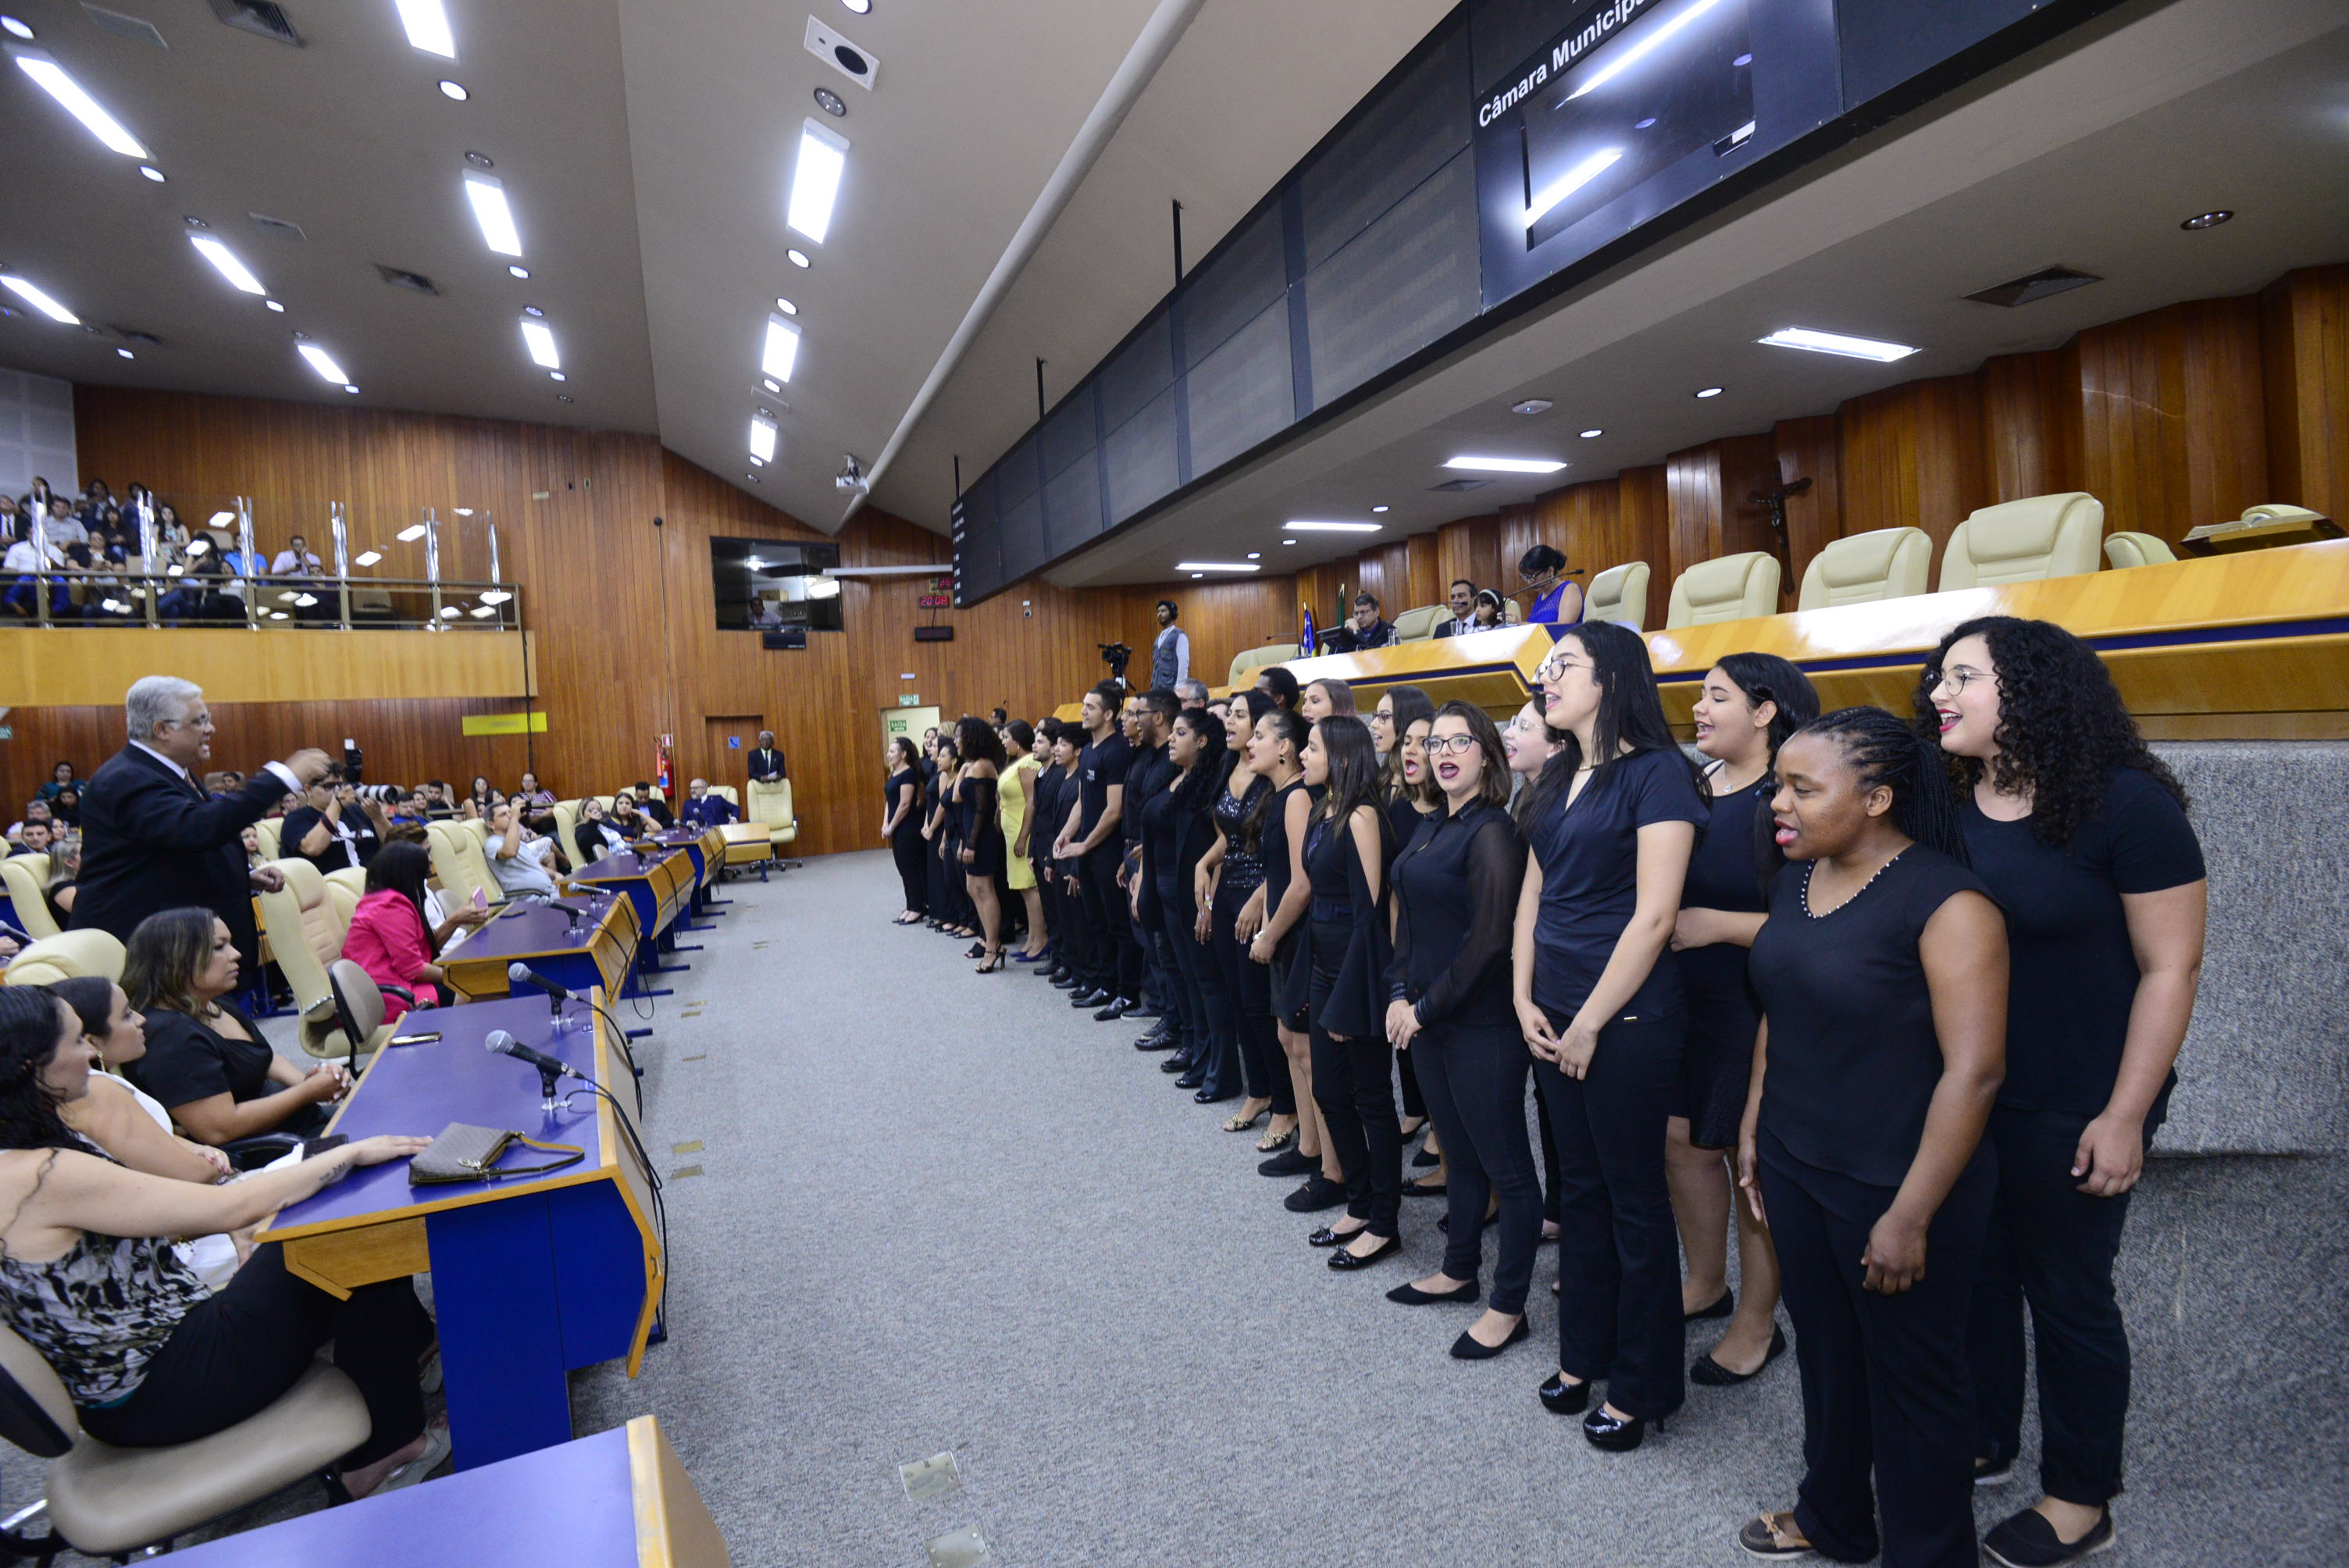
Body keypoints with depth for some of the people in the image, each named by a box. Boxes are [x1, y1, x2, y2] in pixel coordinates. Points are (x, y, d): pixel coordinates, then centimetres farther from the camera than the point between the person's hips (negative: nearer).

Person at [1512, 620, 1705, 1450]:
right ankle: (1583, 1354, 36)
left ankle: (1640, 1385, 27)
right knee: (1580, 1187, 19)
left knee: (1635, 1200, 8)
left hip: (1627, 1018, -7)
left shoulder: (1656, 772, -13)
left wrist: (1590, 1024, -14)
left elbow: (1653, 915, -18)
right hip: (1553, 1016, 7)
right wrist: (1526, 999, 3)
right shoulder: (1559, 776, 10)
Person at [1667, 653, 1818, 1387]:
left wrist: (1718, 925, -23)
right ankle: (1705, 1284, 36)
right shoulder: (1690, 792, 6)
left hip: (1751, 1012, -7)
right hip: (1683, 1003, 7)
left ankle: (1757, 1325, 26)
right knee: (1681, 1141, 15)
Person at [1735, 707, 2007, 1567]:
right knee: (1824, 1348, 22)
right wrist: (1753, 1126, 12)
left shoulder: (1946, 901, -20)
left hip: (1893, 1185, -6)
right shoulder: (1795, 879, 3)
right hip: (1794, 1165, 7)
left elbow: (1974, 1069, -21)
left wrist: (1910, 1216, -19)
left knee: (1913, 1378, 13)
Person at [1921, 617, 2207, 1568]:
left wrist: (2124, 1116, -14)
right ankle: (1982, 1443, 39)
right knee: (1975, 1273, 18)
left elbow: (2170, 968, -13)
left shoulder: (2125, 804, -15)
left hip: (2071, 1111, -5)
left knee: (2066, 1291, 11)